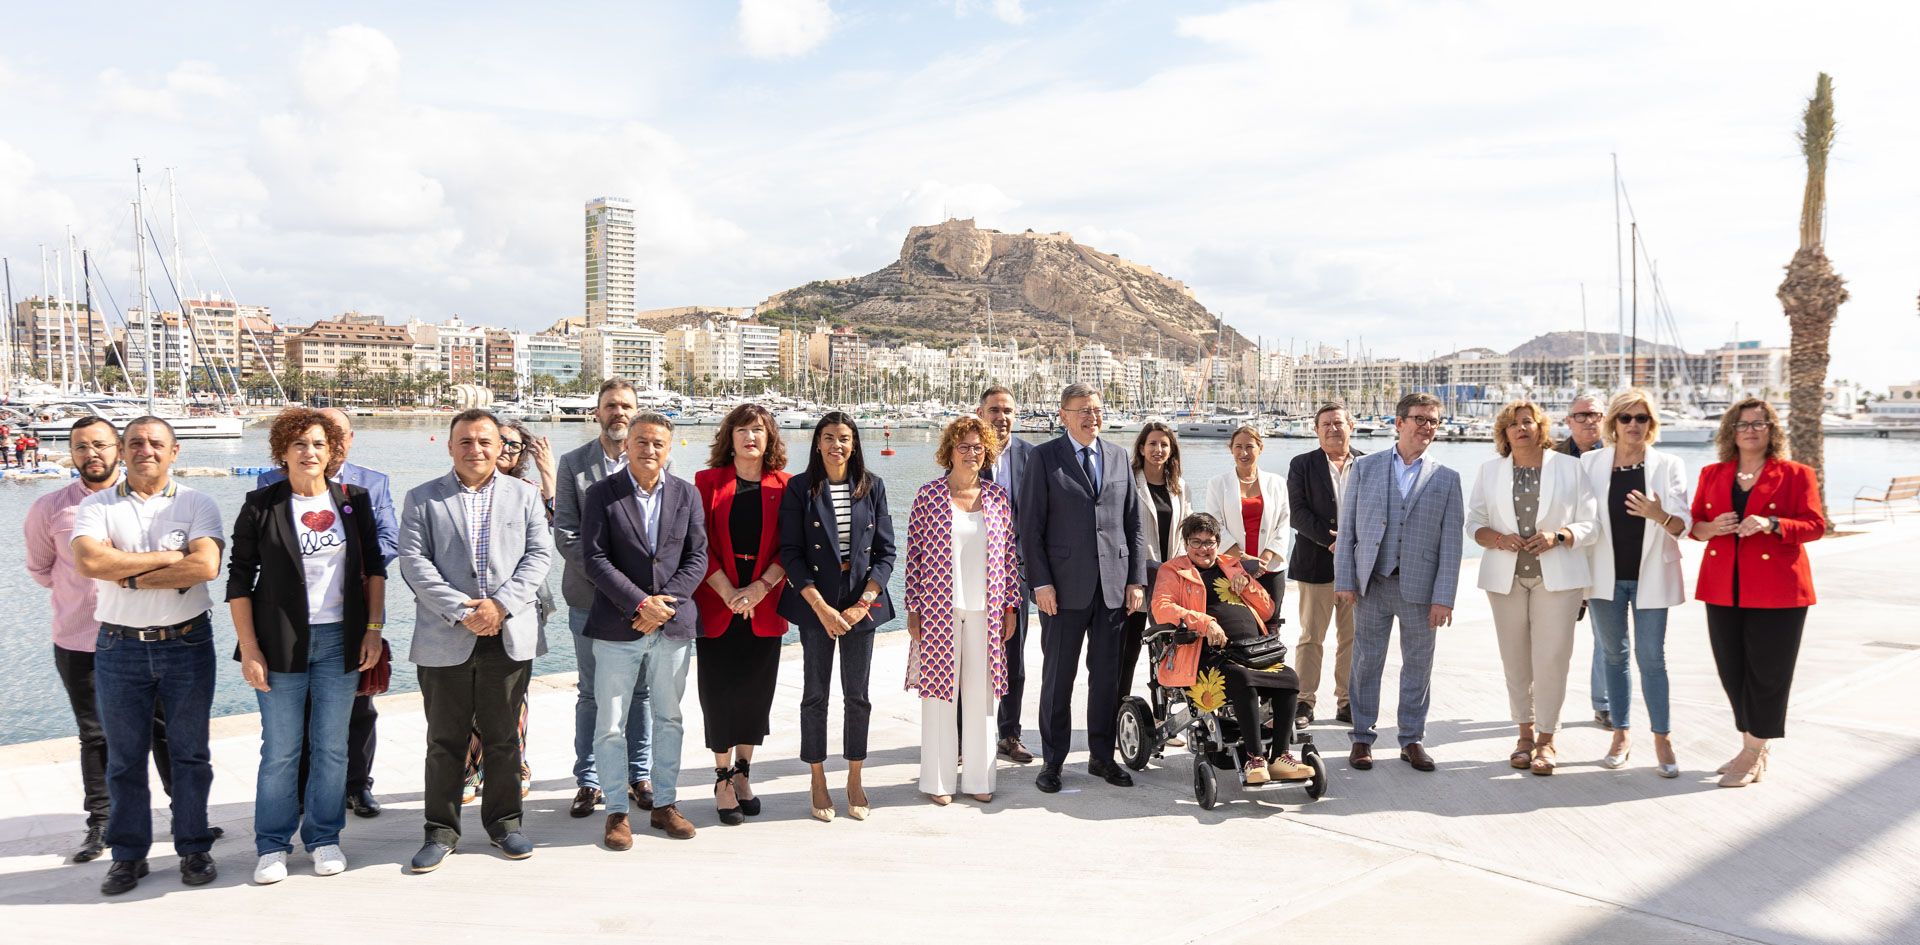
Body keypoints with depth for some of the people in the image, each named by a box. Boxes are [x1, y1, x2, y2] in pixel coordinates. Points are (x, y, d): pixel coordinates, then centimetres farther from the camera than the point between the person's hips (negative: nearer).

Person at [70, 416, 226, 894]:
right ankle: (127, 854, 21)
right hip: (119, 646, 1)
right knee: (124, 757, 9)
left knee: (189, 752, 7)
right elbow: (88, 560, -17)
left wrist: (130, 576, -14)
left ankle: (194, 848, 18)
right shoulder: (97, 506, 3)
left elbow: (206, 566, -17)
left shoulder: (197, 504, 0)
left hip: (187, 644, -1)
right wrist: (167, 557, -15)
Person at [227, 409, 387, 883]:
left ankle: (325, 837, 22)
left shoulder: (354, 501, 4)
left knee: (331, 746, 9)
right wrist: (248, 648, -6)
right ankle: (272, 845, 18)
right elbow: (239, 580, -1)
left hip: (341, 639, 2)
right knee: (280, 749, 4)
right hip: (280, 642, -2)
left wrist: (374, 629, 2)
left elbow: (374, 567, 9)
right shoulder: (261, 504, -2)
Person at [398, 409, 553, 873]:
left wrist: (501, 604, -11)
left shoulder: (524, 494, 11)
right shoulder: (422, 498, 6)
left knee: (504, 738, 10)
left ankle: (504, 822, 23)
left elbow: (539, 555, 2)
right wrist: (461, 611, -14)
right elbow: (414, 562, -4)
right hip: (445, 640, -1)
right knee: (445, 741, 6)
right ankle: (441, 830, 18)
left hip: (509, 637, 1)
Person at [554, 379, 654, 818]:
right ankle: (588, 781, 18)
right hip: (590, 597, 0)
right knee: (591, 694, 8)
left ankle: (639, 776, 21)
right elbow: (565, 532, -4)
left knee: (641, 691, 8)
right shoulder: (573, 463, 2)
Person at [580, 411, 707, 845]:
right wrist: (639, 603, -17)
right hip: (617, 626, -2)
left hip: (673, 624, 3)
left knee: (668, 719, 12)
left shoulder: (687, 493, 5)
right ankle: (616, 812, 15)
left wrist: (665, 602, -11)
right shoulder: (602, 493, -2)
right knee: (611, 725, 2)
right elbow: (595, 559, -9)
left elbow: (697, 557, 2)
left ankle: (665, 805, 25)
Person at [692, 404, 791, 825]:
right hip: (716, 604, -1)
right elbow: (699, 545, -4)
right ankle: (723, 781, 15)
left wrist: (758, 589, -12)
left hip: (764, 607, 1)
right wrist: (728, 593, -13)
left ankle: (743, 774, 23)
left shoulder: (784, 485, 3)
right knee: (719, 692, 2)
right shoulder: (708, 481, 1)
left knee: (756, 691, 7)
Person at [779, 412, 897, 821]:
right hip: (815, 605, -2)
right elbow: (791, 553, -6)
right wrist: (822, 608, -14)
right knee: (815, 694, 6)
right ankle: (818, 783, 18)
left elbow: (886, 552, 2)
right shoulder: (800, 488, -2)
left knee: (858, 695, 7)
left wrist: (862, 604, -9)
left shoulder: (872, 487, 3)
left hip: (862, 605, 2)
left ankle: (855, 781, 21)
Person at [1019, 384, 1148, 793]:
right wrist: (1040, 582, -11)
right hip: (1064, 586, -4)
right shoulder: (1044, 457, -1)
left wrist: (1136, 579, 5)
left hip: (1114, 586, 4)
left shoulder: (1118, 456, 12)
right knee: (1058, 676, 4)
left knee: (1107, 674, 10)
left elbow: (1134, 523, 12)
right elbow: (1031, 525, -4)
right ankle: (1052, 761, 15)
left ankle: (1101, 756, 23)